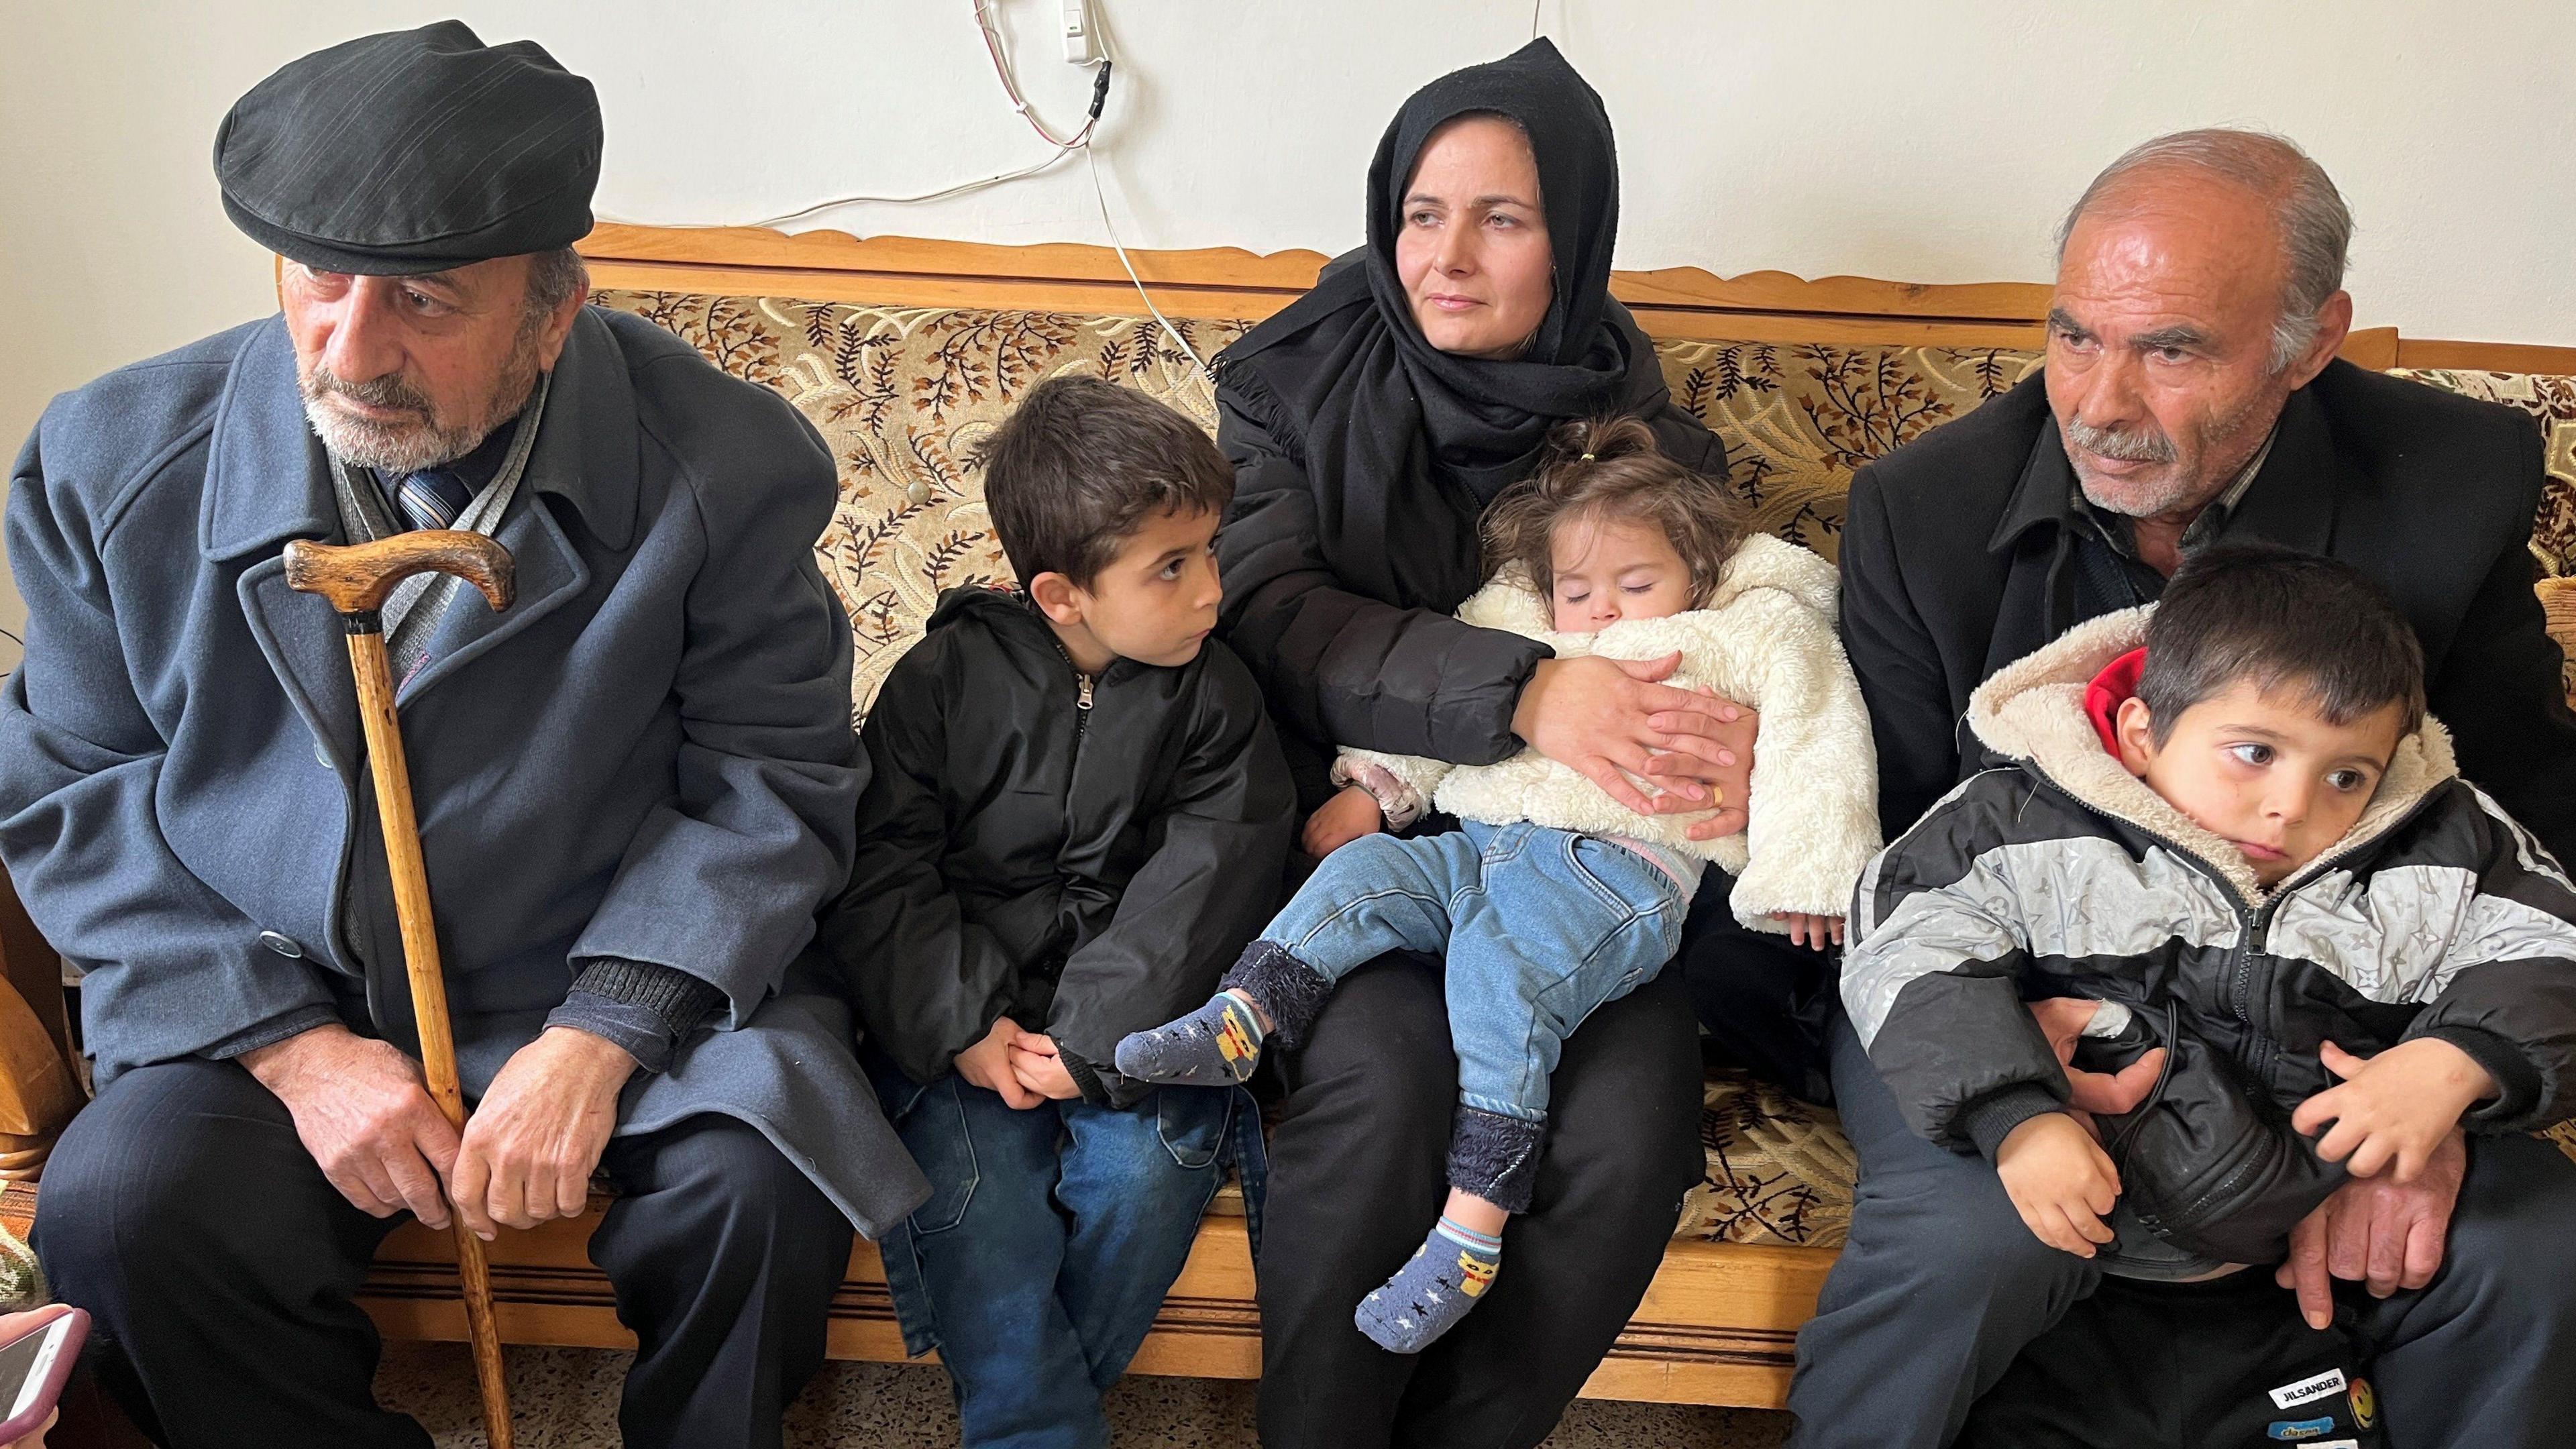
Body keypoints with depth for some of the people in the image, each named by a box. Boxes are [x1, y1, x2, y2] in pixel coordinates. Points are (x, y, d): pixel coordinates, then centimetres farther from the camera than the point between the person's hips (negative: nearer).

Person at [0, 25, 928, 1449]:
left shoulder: (718, 464, -14)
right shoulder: (118, 458, -6)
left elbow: (775, 773, -9)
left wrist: (598, 1036, -20)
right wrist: (292, 1045, -11)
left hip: (628, 969, -2)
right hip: (269, 998, 2)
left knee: (765, 1191, -27)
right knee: (116, 1212, -24)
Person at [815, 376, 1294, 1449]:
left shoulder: (1214, 697, 0)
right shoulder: (946, 677, -1)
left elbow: (1202, 887, -8)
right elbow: (882, 875, -3)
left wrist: (1093, 1042, -19)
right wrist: (963, 1025, -17)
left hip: (1127, 1013, 1)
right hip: (970, 1009, 0)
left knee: (1146, 1167, -25)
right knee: (969, 1184, -25)